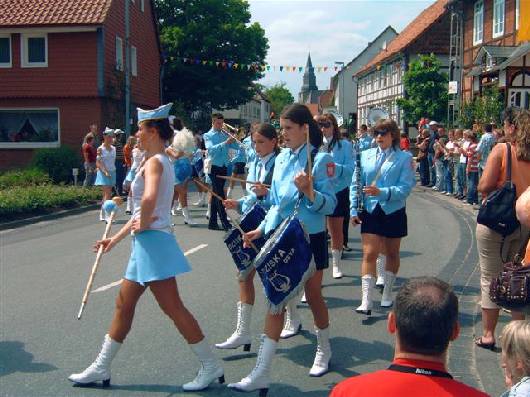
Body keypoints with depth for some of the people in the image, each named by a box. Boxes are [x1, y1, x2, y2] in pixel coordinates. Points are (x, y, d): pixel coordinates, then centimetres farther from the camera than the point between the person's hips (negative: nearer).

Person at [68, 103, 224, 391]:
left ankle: (211, 367, 8)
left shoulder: (154, 162, -15)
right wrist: (117, 238, 22)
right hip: (146, 244, 10)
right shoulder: (161, 161, 16)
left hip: (153, 241, -10)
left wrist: (142, 225, -18)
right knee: (124, 305, 15)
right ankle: (100, 369, 27)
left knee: (172, 307, -3)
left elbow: (149, 199, -37)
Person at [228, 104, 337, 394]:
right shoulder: (281, 158, 8)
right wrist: (261, 229, 13)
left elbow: (330, 205, -15)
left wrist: (309, 191, -31)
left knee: (313, 296, 12)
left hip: (310, 238, -5)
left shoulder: (320, 159, -11)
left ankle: (324, 350, 40)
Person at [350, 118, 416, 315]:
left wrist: (382, 192, -25)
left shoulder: (404, 158, -4)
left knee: (392, 254, 14)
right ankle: (366, 302, -9)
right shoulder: (365, 156, 5)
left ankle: (387, 294, 33)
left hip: (394, 212, -1)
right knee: (369, 254, -8)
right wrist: (354, 210, 1)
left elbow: (406, 187, -13)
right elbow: (355, 184, 7)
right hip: (370, 211, 1)